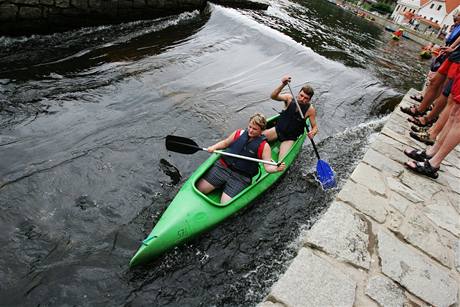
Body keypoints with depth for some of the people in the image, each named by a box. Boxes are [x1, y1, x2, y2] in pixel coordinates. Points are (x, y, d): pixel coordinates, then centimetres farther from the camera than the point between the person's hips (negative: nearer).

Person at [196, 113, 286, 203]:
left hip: (241, 178, -3)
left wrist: (276, 169, -30)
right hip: (223, 167, 3)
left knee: (225, 205, -15)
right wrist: (214, 147, 2)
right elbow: (225, 143, 21)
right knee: (200, 188, -8)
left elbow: (268, 166, -8)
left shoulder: (264, 146, -3)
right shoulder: (239, 133, 7)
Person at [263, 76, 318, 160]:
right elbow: (273, 96, -25)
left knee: (282, 162, -22)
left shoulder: (310, 110, -12)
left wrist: (312, 132, -29)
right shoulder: (290, 98, -11)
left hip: (290, 138, -2)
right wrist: (283, 85, -41)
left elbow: (315, 127, -4)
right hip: (278, 130, 2)